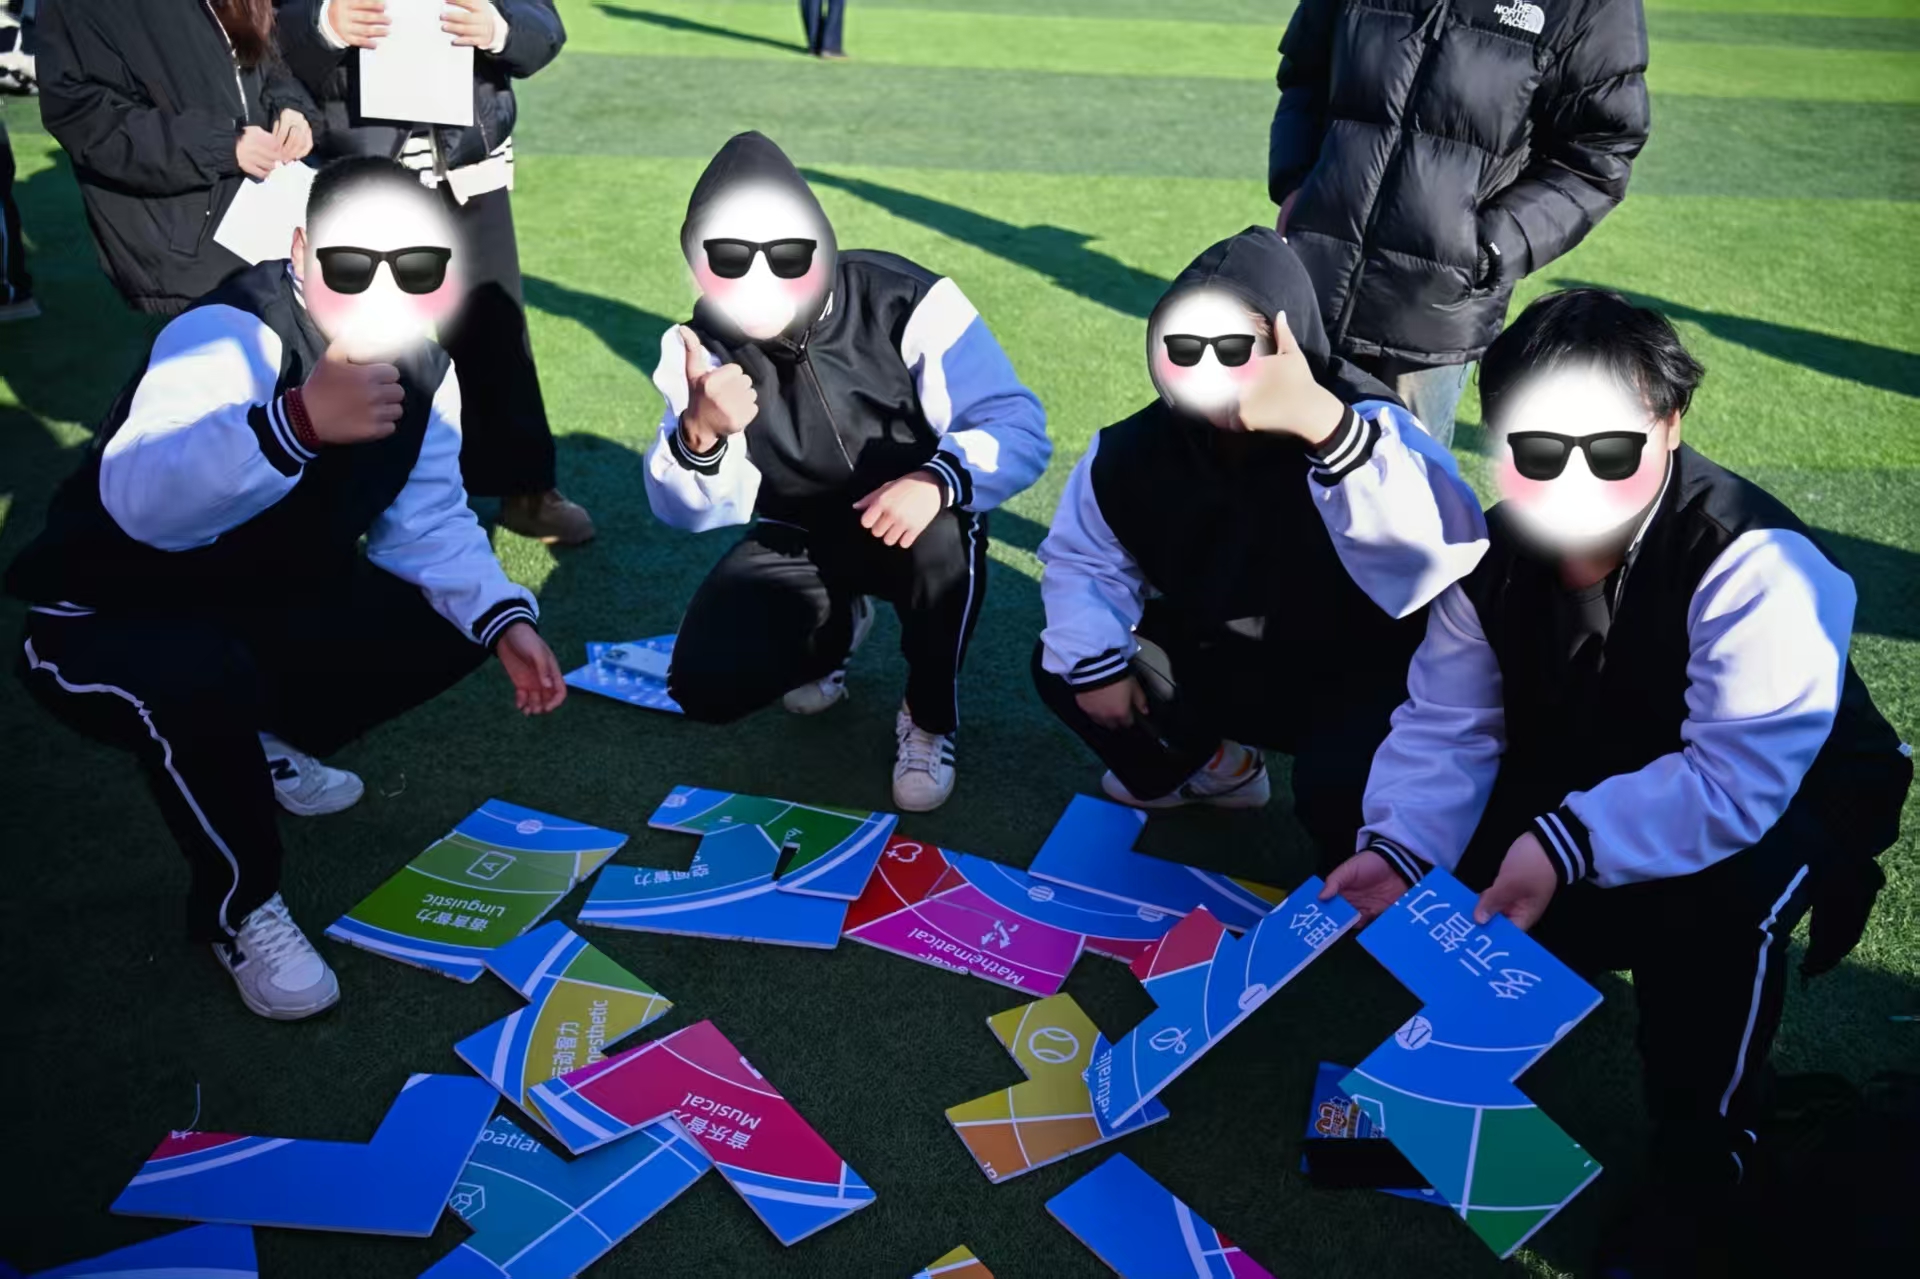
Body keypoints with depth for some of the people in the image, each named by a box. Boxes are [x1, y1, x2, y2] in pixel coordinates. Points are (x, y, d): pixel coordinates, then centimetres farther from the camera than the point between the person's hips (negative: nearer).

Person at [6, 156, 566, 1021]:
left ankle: (269, 744, 18)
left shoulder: (422, 365, -7)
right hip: (104, 621, -7)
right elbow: (140, 501, -46)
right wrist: (297, 421, -63)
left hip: (262, 603, 7)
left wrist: (504, 620, -16)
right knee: (204, 684, -38)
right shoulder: (231, 334, -30)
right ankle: (238, 909, -9)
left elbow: (427, 519, 1)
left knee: (459, 617, -4)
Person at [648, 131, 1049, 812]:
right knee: (705, 685, -15)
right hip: (796, 537, 3)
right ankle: (833, 624, 19)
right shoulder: (705, 342, -13)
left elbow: (1021, 429, -26)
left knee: (945, 536, -39)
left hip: (912, 521, -3)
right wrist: (699, 434, -39)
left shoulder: (905, 305, -25)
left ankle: (928, 719, -9)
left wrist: (937, 480, -48)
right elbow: (690, 513, -15)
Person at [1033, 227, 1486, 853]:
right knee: (1060, 668, -3)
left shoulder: (1364, 425, -29)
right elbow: (1081, 557, 4)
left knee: (1338, 790, -35)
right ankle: (1209, 765, 21)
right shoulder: (1138, 450, -13)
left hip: (1359, 679, -6)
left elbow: (1447, 556, -50)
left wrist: (1326, 426, -61)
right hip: (1222, 665, 6)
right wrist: (1095, 660, -12)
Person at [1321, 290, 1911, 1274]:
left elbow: (1739, 783, -39)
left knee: (1720, 893, -36)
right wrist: (1398, 848, -31)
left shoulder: (1756, 567, -33)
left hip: (1786, 798, -5)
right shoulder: (1492, 556, -15)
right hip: (1590, 785, 5)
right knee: (1456, 878, -13)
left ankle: (1698, 1163, -11)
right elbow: (1444, 729, -14)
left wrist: (1572, 842, -48)